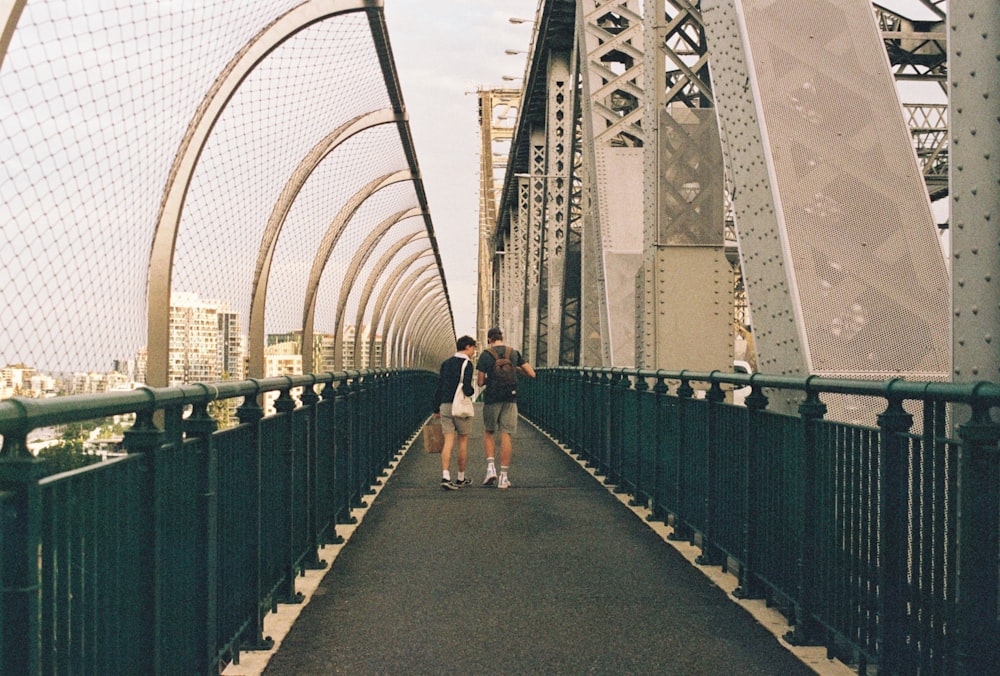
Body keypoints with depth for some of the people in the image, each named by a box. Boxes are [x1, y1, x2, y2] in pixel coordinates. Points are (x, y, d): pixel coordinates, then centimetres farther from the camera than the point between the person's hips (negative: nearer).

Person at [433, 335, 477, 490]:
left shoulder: (446, 363, 13)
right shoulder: (467, 363, -8)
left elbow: (439, 387, 12)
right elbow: (466, 388, -19)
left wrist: (436, 409, 16)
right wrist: (472, 391, 4)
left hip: (445, 406, 5)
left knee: (448, 441, 1)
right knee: (463, 441, 7)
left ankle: (445, 476, -13)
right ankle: (461, 478, 15)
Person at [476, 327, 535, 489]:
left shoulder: (486, 355, -2)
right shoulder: (514, 353, 5)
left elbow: (480, 382, -4)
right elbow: (531, 374, 5)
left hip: (491, 399, -1)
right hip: (510, 399, 1)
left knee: (489, 433, 17)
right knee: (505, 435, 2)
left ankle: (491, 468, -1)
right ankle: (503, 477, 1)